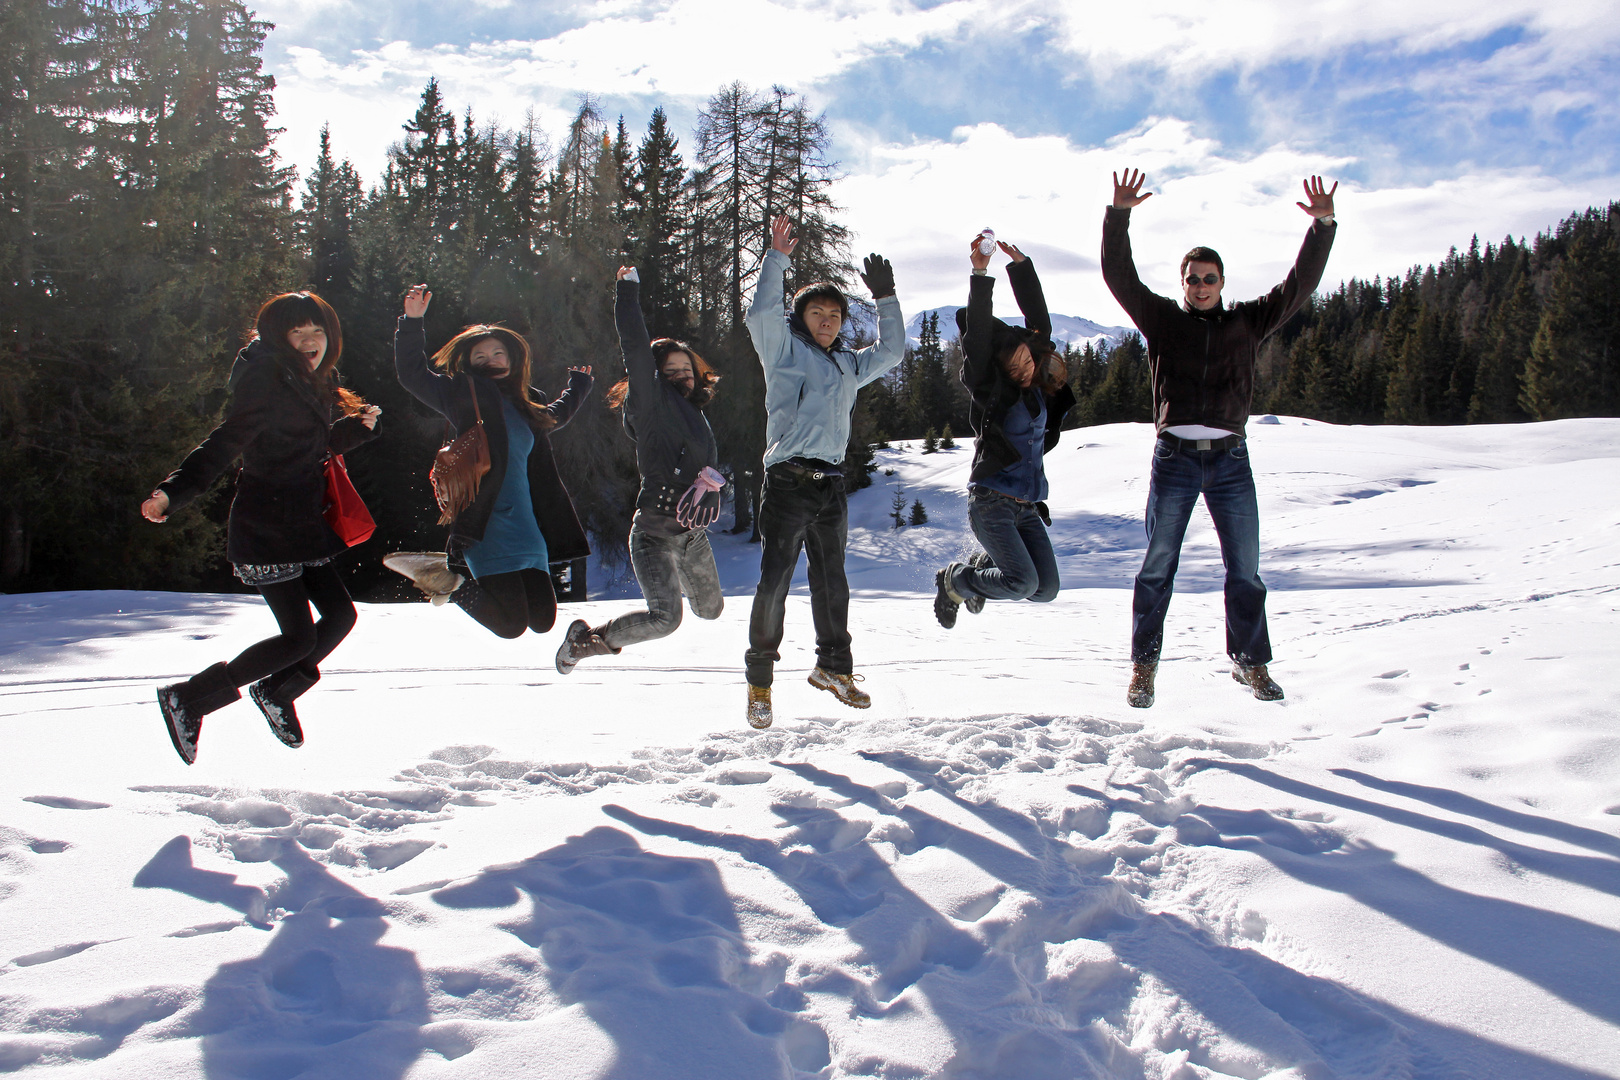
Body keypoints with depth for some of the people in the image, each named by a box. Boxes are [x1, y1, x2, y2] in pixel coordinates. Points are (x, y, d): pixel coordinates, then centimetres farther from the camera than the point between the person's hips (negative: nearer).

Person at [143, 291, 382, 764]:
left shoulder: (313, 385, 12)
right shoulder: (267, 384, -14)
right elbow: (222, 445, -22)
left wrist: (357, 426, 16)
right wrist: (172, 492, -33)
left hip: (301, 526, 9)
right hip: (265, 528, -9)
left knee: (340, 614, 7)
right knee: (299, 637, -9)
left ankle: (276, 693, 27)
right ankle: (187, 699, 4)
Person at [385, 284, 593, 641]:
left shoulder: (527, 407, 20)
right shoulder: (464, 395, 5)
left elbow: (555, 417, 42)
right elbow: (412, 374, 1)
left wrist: (578, 387, 50)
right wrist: (412, 322, -8)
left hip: (527, 527, 7)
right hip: (487, 527, -7)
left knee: (542, 619, 3)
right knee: (511, 623, -15)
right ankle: (445, 578, 10)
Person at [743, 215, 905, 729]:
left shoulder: (848, 364, 20)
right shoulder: (785, 350, 4)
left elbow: (891, 350, 30)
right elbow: (761, 314, -13)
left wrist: (885, 298, 24)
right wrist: (775, 259, -14)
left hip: (831, 484, 6)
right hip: (788, 480, -6)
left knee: (832, 581, 14)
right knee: (773, 582, -8)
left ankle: (833, 666, 27)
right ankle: (760, 677, 4)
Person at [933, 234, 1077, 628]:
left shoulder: (1041, 390, 8)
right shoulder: (991, 389, -6)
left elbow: (1039, 321, 12)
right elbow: (977, 334, -17)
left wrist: (1021, 266, 9)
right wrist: (980, 277, -23)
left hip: (1028, 505, 7)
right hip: (992, 500, -7)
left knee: (1046, 590, 0)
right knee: (1022, 582, -19)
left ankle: (982, 566, 26)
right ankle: (954, 582, 8)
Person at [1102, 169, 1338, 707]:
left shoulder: (1247, 322, 13)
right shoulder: (1161, 318, 8)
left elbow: (1299, 284, 8)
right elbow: (1119, 275, 0)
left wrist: (1323, 226, -3)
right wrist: (1118, 216, -11)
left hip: (1230, 458, 2)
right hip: (1174, 456, -2)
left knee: (1244, 569, 4)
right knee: (1157, 566, 1)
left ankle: (1251, 662, 17)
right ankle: (1143, 666, 9)